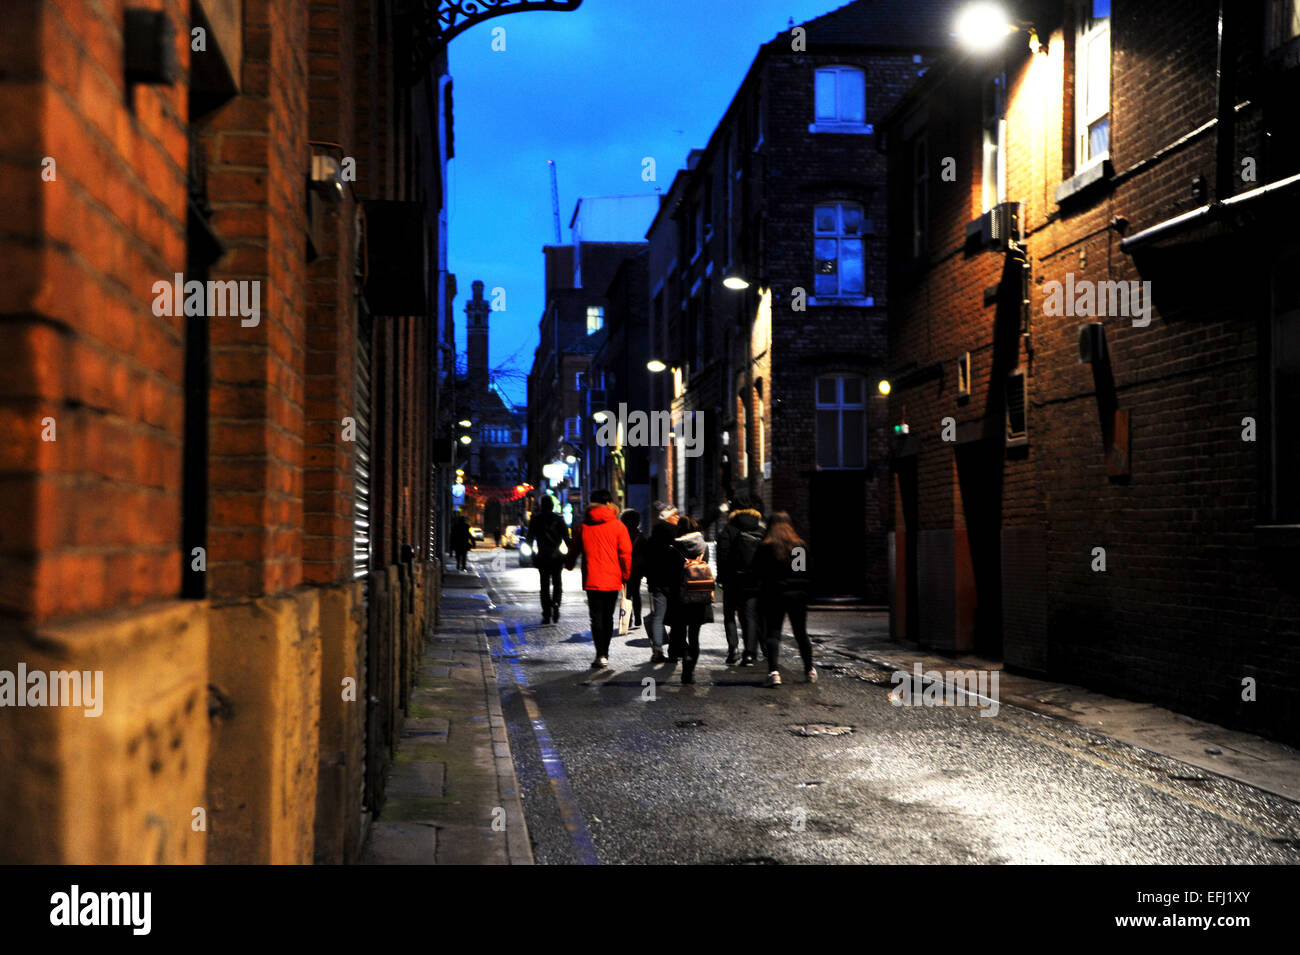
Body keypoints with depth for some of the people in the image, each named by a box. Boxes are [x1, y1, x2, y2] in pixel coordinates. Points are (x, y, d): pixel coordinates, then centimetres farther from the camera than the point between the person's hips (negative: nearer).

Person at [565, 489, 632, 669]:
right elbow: (625, 553, -5)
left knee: (596, 618, 0)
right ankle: (604, 654, 19)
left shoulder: (583, 526, 1)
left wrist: (569, 565, 32)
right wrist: (626, 575, 8)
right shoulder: (617, 525, -4)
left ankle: (600, 655, -13)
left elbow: (574, 550, 12)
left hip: (591, 580, 0)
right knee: (608, 617, 13)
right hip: (613, 580, 0)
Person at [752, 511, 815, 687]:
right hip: (798, 593, 3)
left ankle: (773, 671, -17)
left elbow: (757, 572, -5)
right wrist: (803, 589, 14)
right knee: (801, 632, 16)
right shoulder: (801, 545, 2)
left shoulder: (765, 547, -7)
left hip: (774, 593, -3)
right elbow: (808, 571, 5)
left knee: (773, 632, 0)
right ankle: (809, 669, 25)